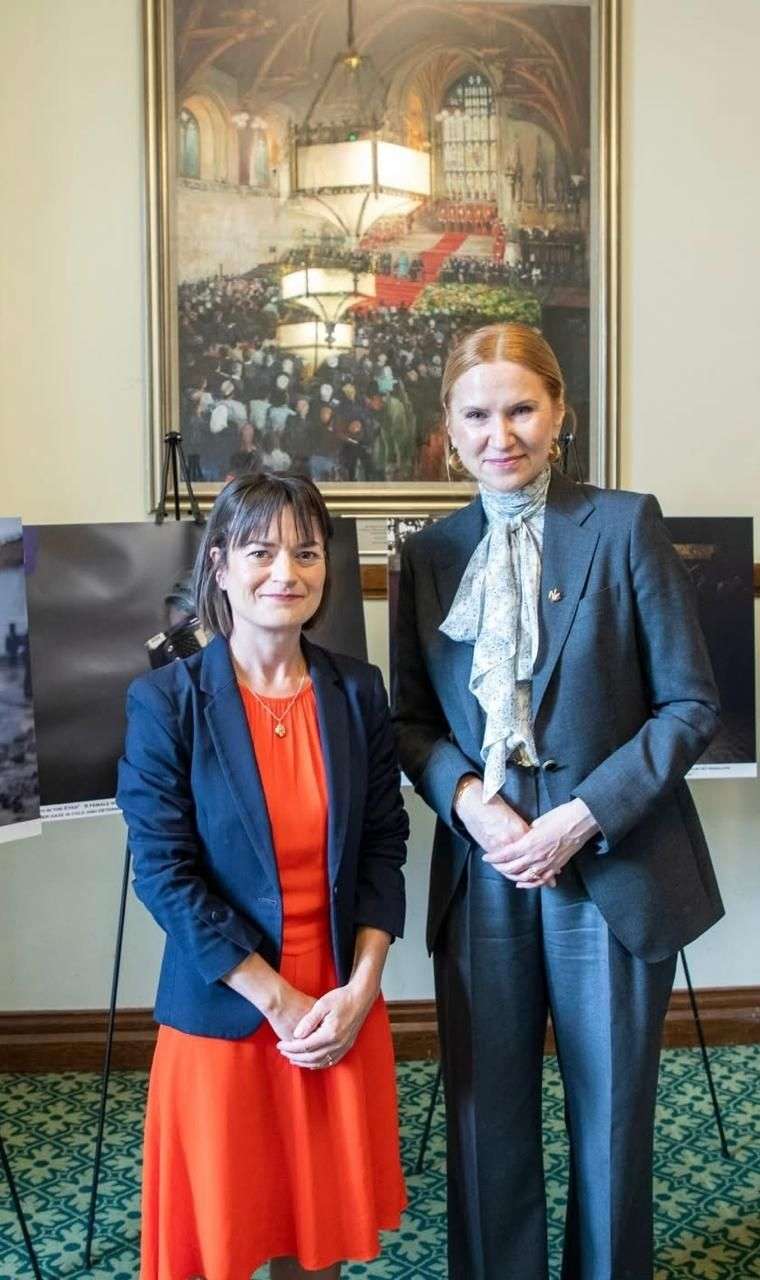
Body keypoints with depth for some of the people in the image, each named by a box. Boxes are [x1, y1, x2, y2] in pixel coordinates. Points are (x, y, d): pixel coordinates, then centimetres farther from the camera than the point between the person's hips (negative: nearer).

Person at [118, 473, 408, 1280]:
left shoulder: (358, 691, -1)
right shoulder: (164, 700, -11)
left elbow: (384, 845, 2)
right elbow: (165, 875, -13)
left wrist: (360, 987, -8)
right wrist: (281, 1004, -14)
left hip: (345, 1010, 3)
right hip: (224, 1016, -3)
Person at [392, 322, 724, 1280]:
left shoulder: (625, 526, -4)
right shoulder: (429, 554, 5)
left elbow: (691, 704, -5)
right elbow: (411, 717, 8)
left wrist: (583, 817, -15)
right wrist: (467, 798, -12)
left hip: (614, 869, -2)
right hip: (481, 874, 2)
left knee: (611, 1117, 14)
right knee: (486, 1118, 12)